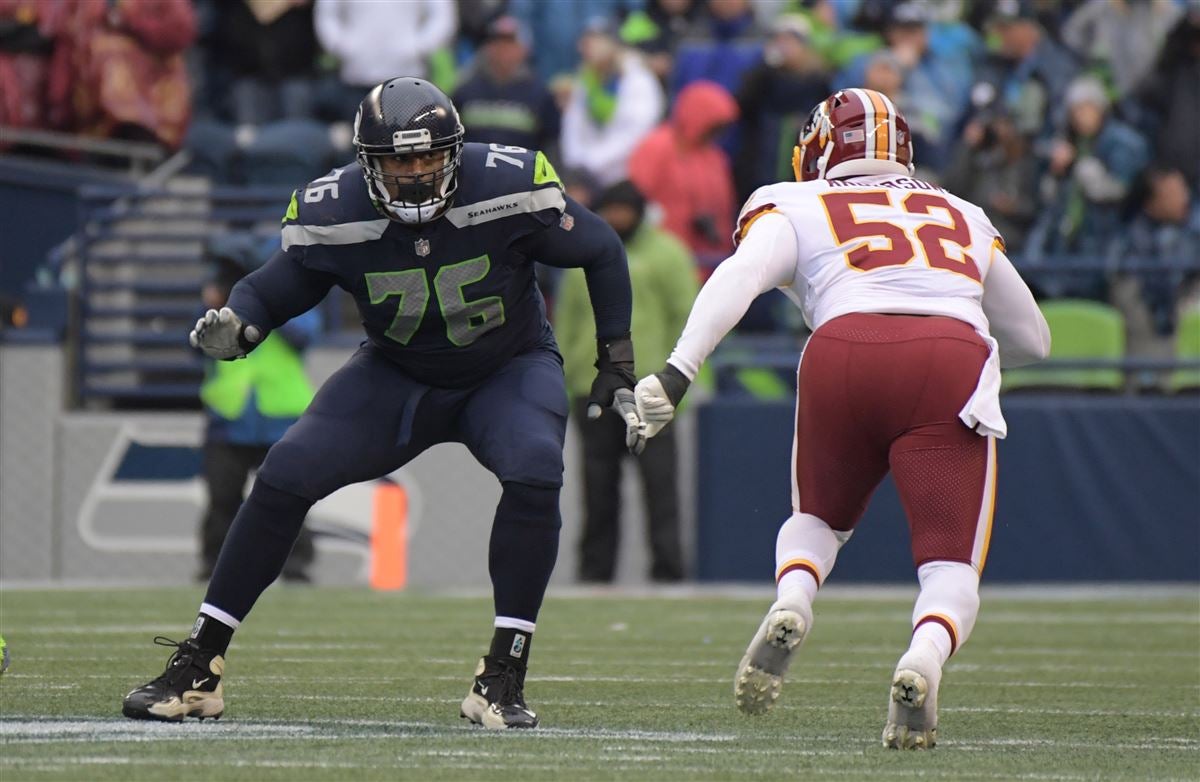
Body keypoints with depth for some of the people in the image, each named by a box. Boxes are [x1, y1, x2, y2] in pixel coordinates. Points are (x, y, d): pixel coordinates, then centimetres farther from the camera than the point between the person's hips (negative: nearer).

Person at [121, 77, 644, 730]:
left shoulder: (506, 188, -25)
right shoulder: (334, 215, -21)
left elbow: (601, 253, -10)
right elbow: (272, 291, -8)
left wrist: (617, 369, -11)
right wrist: (234, 328, -32)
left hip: (509, 369, -2)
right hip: (397, 376, 2)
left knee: (534, 472, -32)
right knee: (286, 475, -15)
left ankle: (502, 678, -21)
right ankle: (197, 668, -4)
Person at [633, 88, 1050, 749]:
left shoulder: (796, 210, 24)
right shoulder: (963, 219, 34)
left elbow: (738, 278, 2)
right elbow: (1032, 340, 41)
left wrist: (677, 372, -8)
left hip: (846, 353, 0)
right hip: (953, 365, 0)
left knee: (819, 519, 25)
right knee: (950, 564, 2)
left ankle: (791, 602, -8)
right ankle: (924, 658, -32)